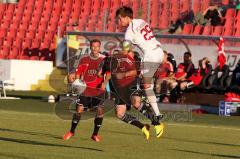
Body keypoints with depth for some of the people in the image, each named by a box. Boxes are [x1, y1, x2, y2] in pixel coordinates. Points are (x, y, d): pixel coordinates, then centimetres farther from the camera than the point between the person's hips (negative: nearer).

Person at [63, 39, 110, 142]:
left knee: (100, 110, -9)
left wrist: (105, 82, -25)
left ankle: (95, 134, 6)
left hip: (99, 90, -1)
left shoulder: (104, 59, -2)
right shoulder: (84, 59, 4)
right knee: (79, 109, -3)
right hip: (85, 89, 1)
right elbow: (78, 72, 9)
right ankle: (72, 131, 14)